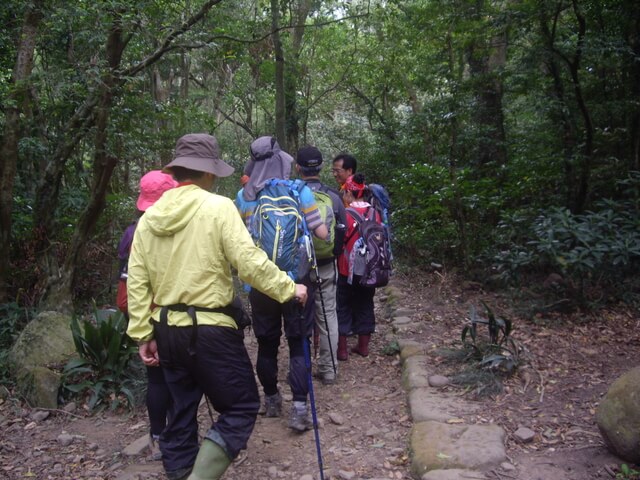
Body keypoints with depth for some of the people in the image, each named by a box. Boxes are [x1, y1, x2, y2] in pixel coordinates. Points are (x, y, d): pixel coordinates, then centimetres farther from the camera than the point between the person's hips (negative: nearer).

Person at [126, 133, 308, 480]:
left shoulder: (150, 216, 6)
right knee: (241, 407, 6)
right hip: (211, 330, -6)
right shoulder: (218, 207, -11)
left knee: (181, 412, 19)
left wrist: (143, 334, 9)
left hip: (167, 330, 7)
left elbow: (136, 282, 4)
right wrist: (289, 288, -5)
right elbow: (250, 262, -18)